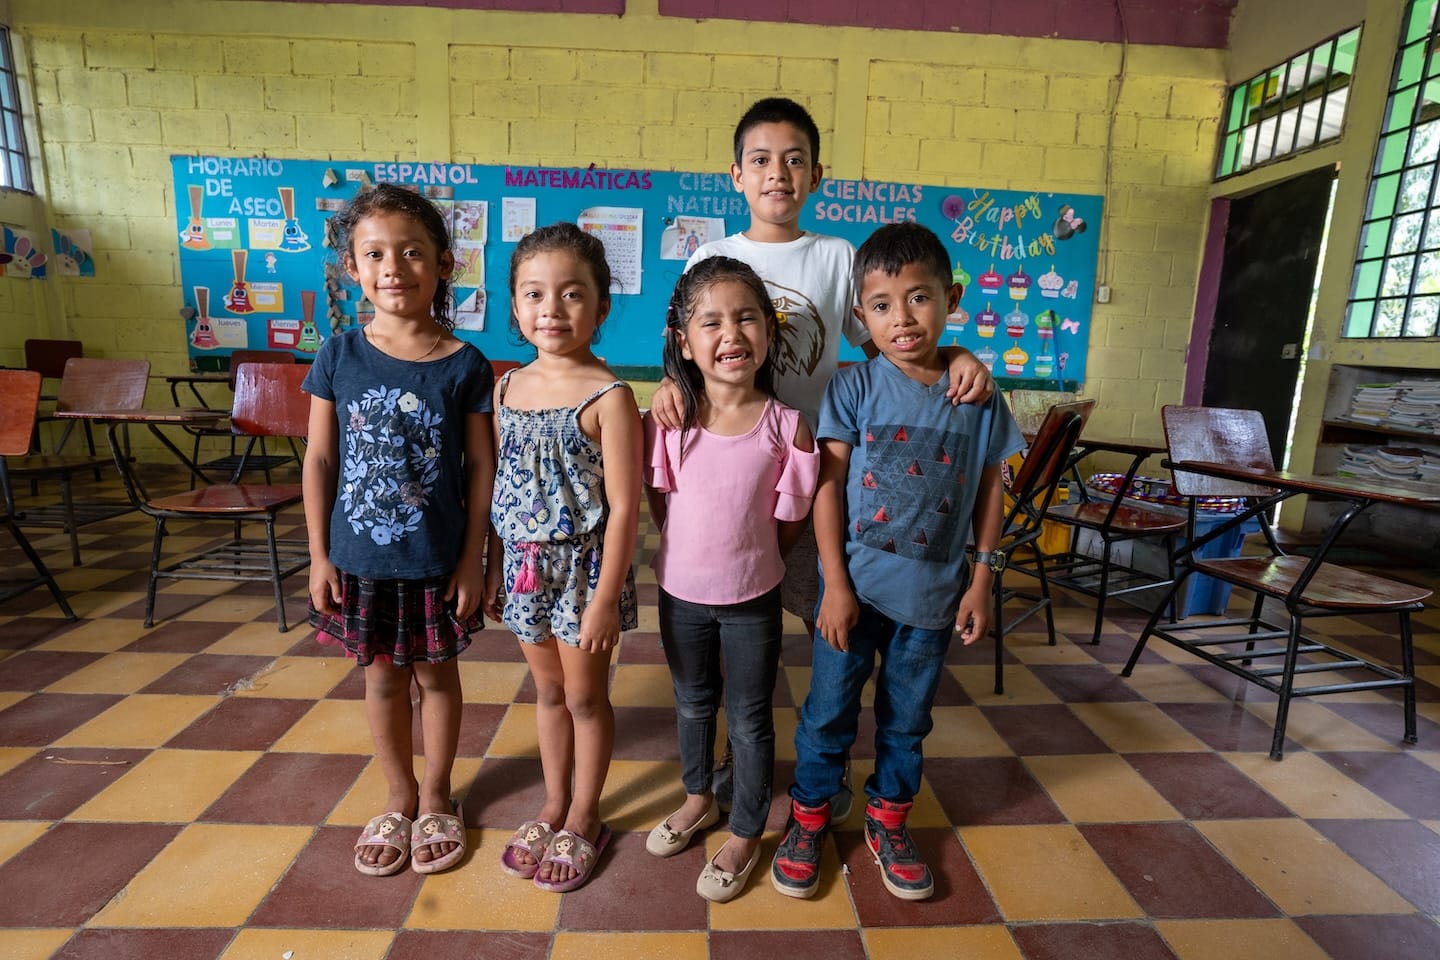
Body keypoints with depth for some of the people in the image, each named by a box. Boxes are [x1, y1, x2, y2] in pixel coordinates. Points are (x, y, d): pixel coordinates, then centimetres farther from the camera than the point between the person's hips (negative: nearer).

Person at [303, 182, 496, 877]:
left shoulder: (464, 364, -9)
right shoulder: (339, 356, -4)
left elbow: (481, 466, -7)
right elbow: (319, 458, 0)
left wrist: (472, 559, -8)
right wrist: (319, 553, 0)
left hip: (437, 560, -2)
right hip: (359, 558, 2)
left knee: (436, 672, 15)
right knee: (382, 677, 17)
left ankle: (436, 798, 37)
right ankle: (399, 798, 39)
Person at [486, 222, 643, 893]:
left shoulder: (609, 396, -16)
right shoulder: (508, 388, 2)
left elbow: (623, 507, -17)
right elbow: (500, 489, 9)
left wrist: (605, 597, -18)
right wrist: (493, 568, 11)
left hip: (583, 566, -5)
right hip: (525, 565, 6)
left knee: (585, 696, 13)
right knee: (548, 691, 21)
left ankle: (584, 821, 35)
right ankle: (554, 807, 43)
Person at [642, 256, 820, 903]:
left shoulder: (785, 427, -16)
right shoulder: (668, 421, -11)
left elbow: (788, 521, -8)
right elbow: (660, 504, -2)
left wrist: (746, 561, -7)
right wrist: (697, 555, -4)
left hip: (751, 599, -2)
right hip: (681, 592, 3)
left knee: (749, 718, 14)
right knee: (693, 704, 23)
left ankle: (746, 834, 38)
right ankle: (698, 799, 50)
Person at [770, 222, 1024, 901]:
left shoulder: (979, 395, -3)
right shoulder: (854, 388, -9)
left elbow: (989, 488, 5)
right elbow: (827, 486, -9)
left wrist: (981, 582, 4)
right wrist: (835, 585, -11)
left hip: (934, 591, 2)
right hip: (855, 584, -2)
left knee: (907, 717, 19)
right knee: (828, 710, 11)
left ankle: (887, 821, 42)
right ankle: (808, 818, 35)